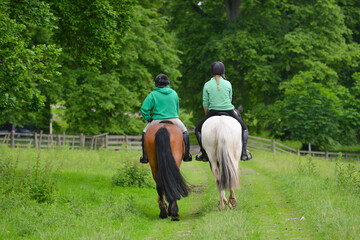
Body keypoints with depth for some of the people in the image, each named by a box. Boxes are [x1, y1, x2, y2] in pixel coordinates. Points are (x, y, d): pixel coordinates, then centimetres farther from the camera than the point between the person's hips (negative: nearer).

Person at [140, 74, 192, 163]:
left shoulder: (153, 95, -4)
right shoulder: (174, 93, 7)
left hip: (157, 121, -1)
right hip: (174, 120, 2)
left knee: (145, 133, 22)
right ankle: (186, 155, 22)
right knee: (185, 132, 26)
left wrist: (148, 119, 6)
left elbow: (144, 109, -8)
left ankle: (145, 157, 16)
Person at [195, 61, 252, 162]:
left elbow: (205, 104, 0)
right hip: (229, 112, 1)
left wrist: (207, 115, 17)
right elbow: (230, 99, 10)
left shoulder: (207, 85, -4)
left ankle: (204, 153, 12)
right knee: (244, 128, 24)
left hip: (213, 113, -1)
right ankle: (244, 153, 16)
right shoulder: (228, 84, -1)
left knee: (198, 129, 21)